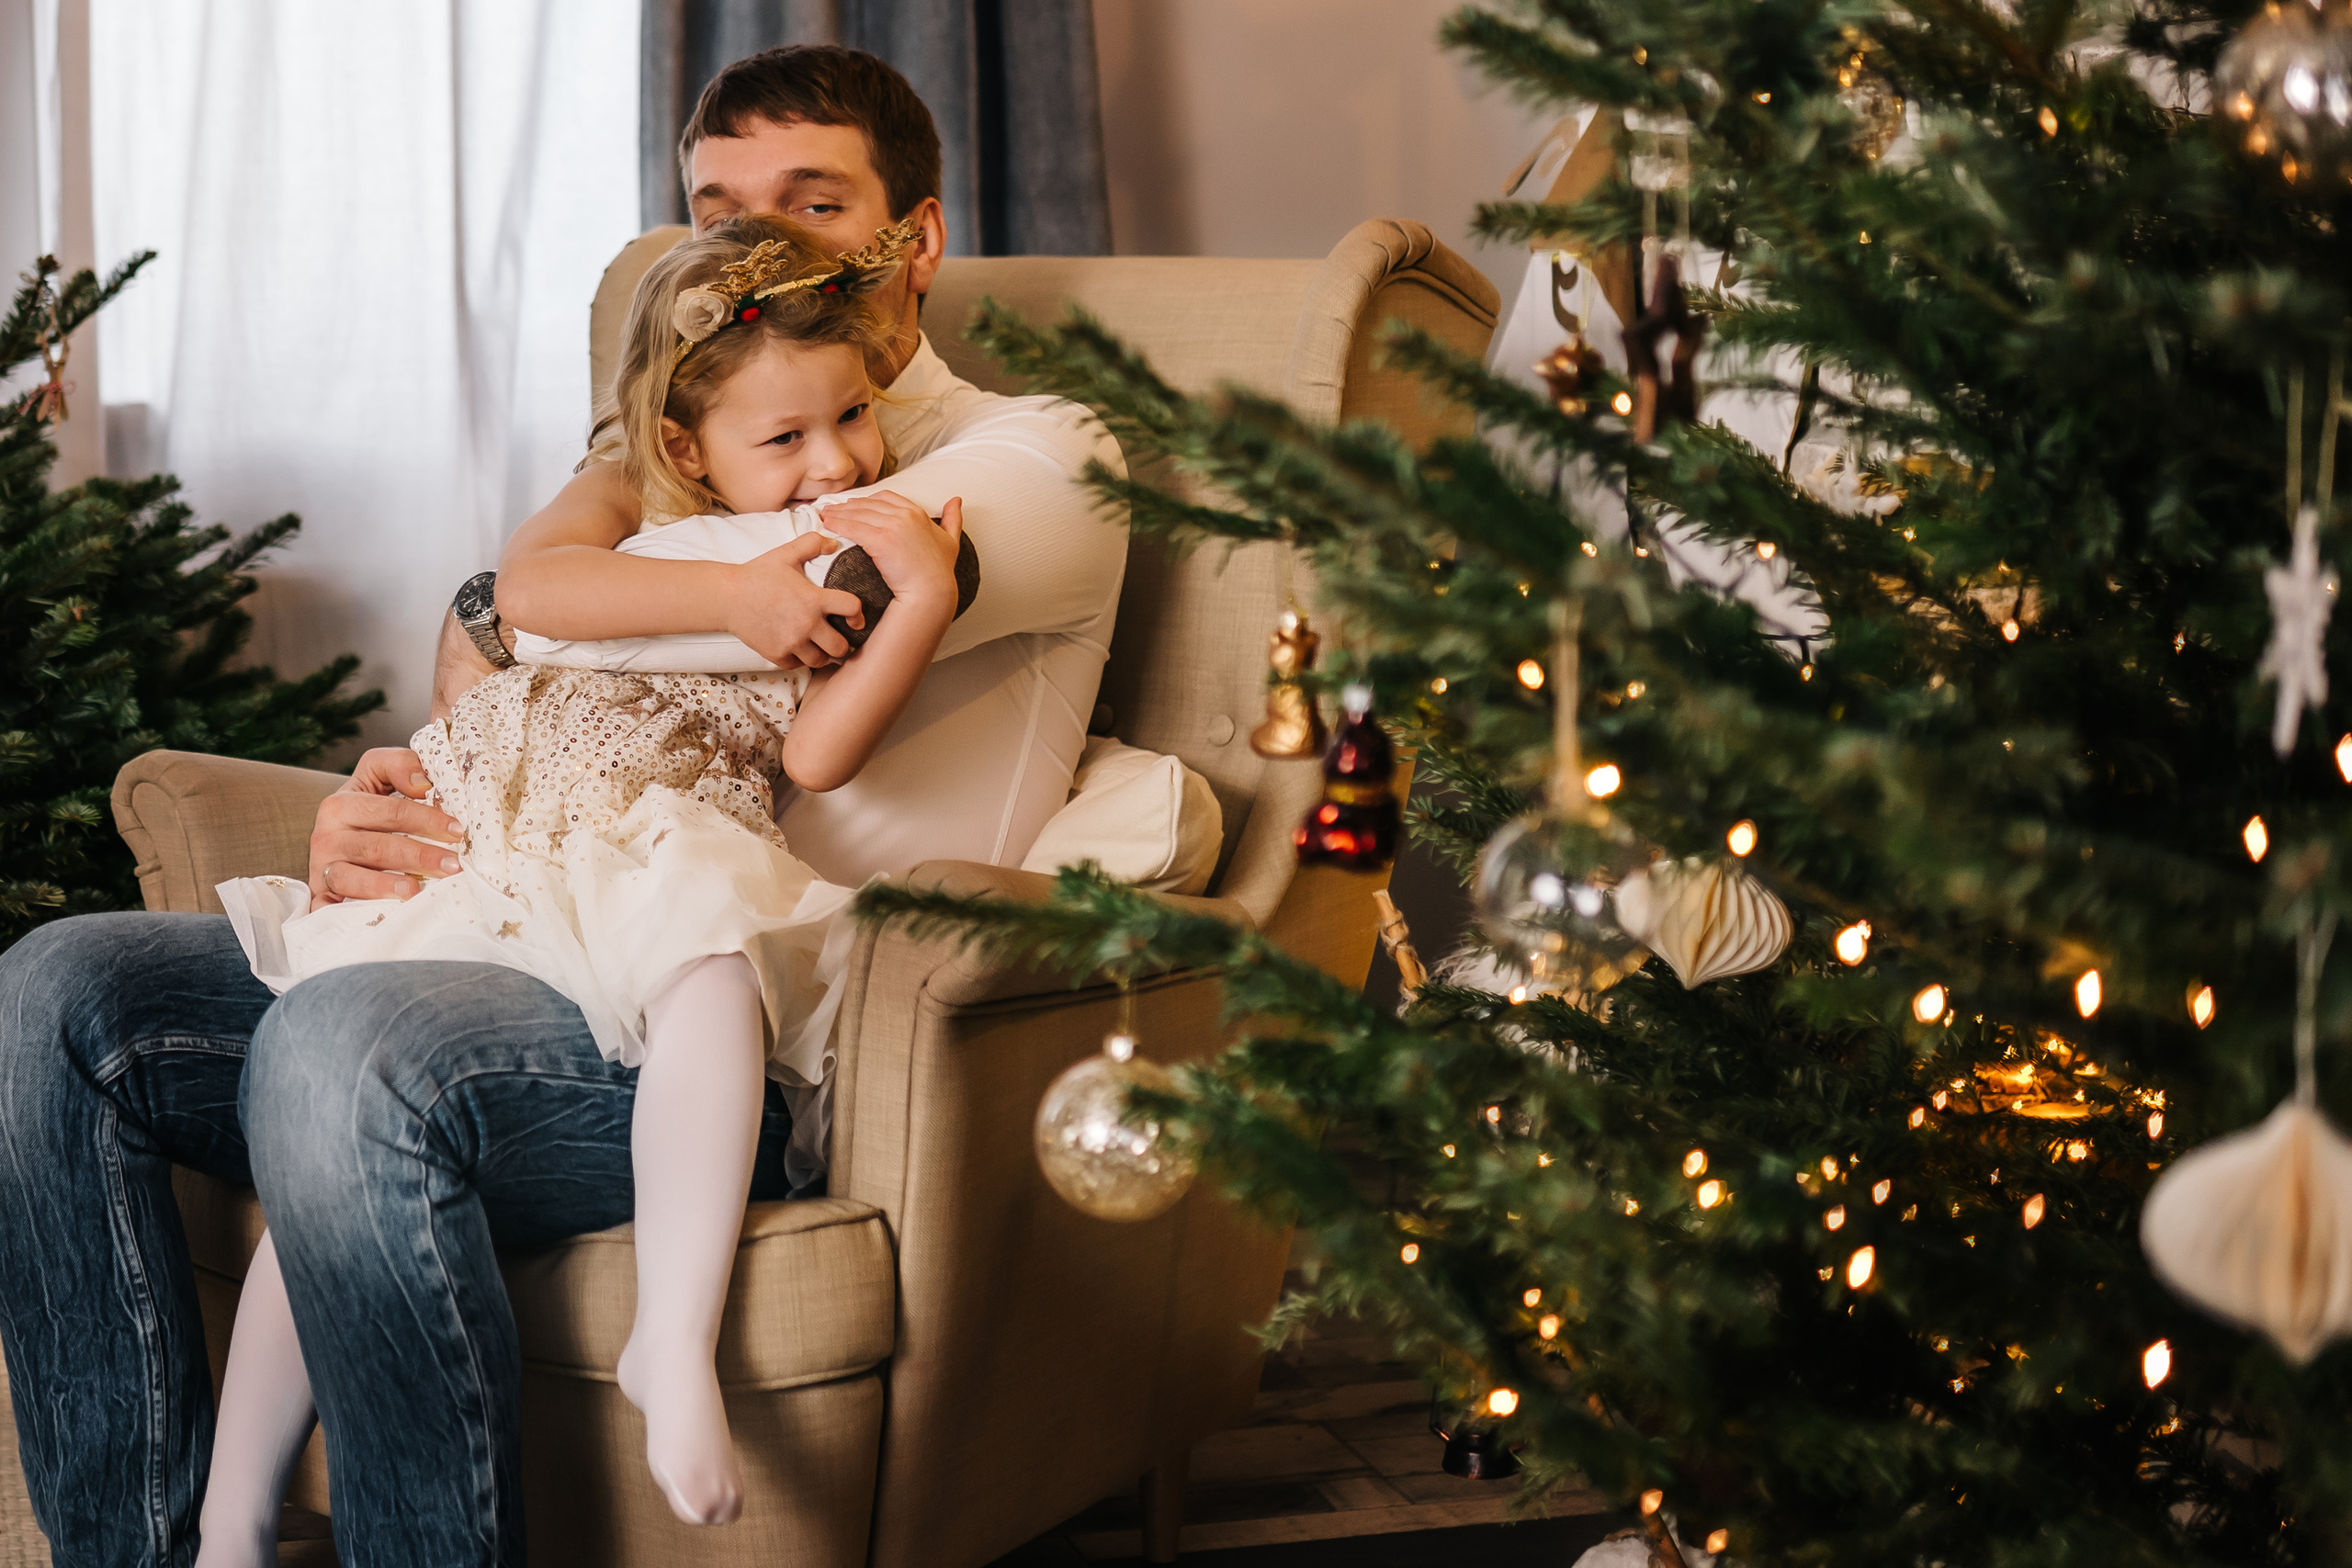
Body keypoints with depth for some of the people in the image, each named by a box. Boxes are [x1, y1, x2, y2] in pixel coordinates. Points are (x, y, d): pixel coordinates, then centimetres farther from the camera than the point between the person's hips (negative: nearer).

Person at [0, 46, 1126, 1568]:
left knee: (340, 1056, -35)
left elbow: (845, 594, -14)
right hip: (540, 957, 8)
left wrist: (514, 590, 1)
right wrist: (377, 816, -7)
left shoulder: (1039, 454, 9)